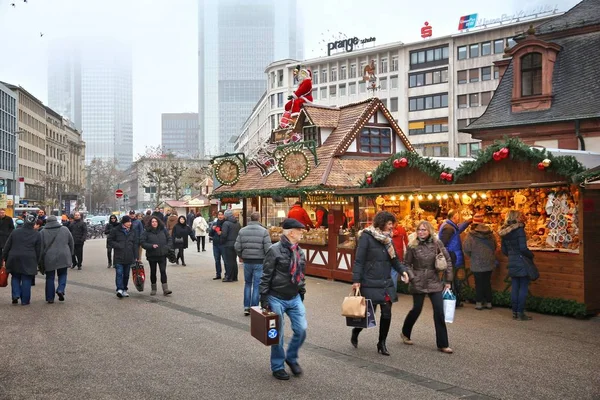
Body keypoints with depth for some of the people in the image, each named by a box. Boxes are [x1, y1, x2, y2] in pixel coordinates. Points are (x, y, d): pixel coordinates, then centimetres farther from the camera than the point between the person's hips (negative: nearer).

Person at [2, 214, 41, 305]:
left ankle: (16, 295, 3)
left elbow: (7, 247, 5)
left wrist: (5, 259, 13)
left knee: (15, 277, 19)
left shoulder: (15, 232, 2)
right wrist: (36, 262, 11)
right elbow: (38, 250, 2)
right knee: (26, 280, 4)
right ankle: (25, 300, 7)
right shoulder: (37, 234, -1)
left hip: (14, 259, 1)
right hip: (29, 261, -1)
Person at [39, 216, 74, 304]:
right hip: (63, 257, 1)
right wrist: (70, 255, 22)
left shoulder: (43, 232, 1)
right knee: (62, 274, 17)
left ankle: (50, 298, 10)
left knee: (50, 277, 9)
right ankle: (60, 290, -6)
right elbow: (71, 244, 10)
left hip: (49, 259, 0)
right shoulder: (65, 229, 5)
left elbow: (40, 248, 1)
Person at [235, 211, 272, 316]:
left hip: (247, 262, 3)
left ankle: (246, 307, 17)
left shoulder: (242, 231, 1)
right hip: (259, 262, -3)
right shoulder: (264, 231, -9)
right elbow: (268, 248, -12)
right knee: (257, 285, 6)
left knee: (247, 284, 17)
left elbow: (237, 247, -1)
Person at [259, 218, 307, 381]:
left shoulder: (300, 252, 7)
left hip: (295, 298, 6)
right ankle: (278, 366, 23)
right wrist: (264, 298, -14)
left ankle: (292, 358, 25)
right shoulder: (275, 250, -14)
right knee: (277, 334, 5)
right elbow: (266, 277, -13)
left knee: (301, 329, 0)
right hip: (276, 299, -6)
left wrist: (302, 294, 17)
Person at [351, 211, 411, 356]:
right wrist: (356, 280, -16)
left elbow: (394, 259, 12)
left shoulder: (388, 238, 9)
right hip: (370, 283, -6)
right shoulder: (367, 236, -10)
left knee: (387, 313, 3)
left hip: (386, 283, 6)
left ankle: (382, 343, 20)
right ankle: (355, 331, 30)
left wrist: (403, 270, -6)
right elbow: (359, 260, -12)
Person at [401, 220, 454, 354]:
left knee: (439, 312, -2)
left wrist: (448, 280, 1)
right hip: (418, 283, -1)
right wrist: (411, 277, -10)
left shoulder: (437, 243, -3)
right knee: (416, 309, 8)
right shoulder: (412, 245, -6)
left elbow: (448, 260, 2)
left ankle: (442, 344, 7)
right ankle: (405, 333, 35)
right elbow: (407, 263, 2)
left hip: (434, 282, 2)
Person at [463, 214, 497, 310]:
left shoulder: (471, 234, -15)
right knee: (487, 282, 14)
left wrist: (471, 256, 1)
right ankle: (488, 302, 18)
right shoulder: (490, 233, -1)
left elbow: (466, 248, -18)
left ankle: (479, 303, 9)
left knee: (479, 283, 6)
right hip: (489, 263, 4)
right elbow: (495, 246, 8)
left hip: (477, 264, -4)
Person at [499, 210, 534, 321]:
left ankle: (514, 312, 14)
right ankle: (520, 313, 1)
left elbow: (504, 250, 11)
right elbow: (523, 248, -19)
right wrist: (531, 255, -2)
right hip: (522, 262, -6)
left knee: (515, 288, 11)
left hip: (512, 263, 6)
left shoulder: (504, 232, 8)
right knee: (523, 288, 0)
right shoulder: (519, 229, -13)